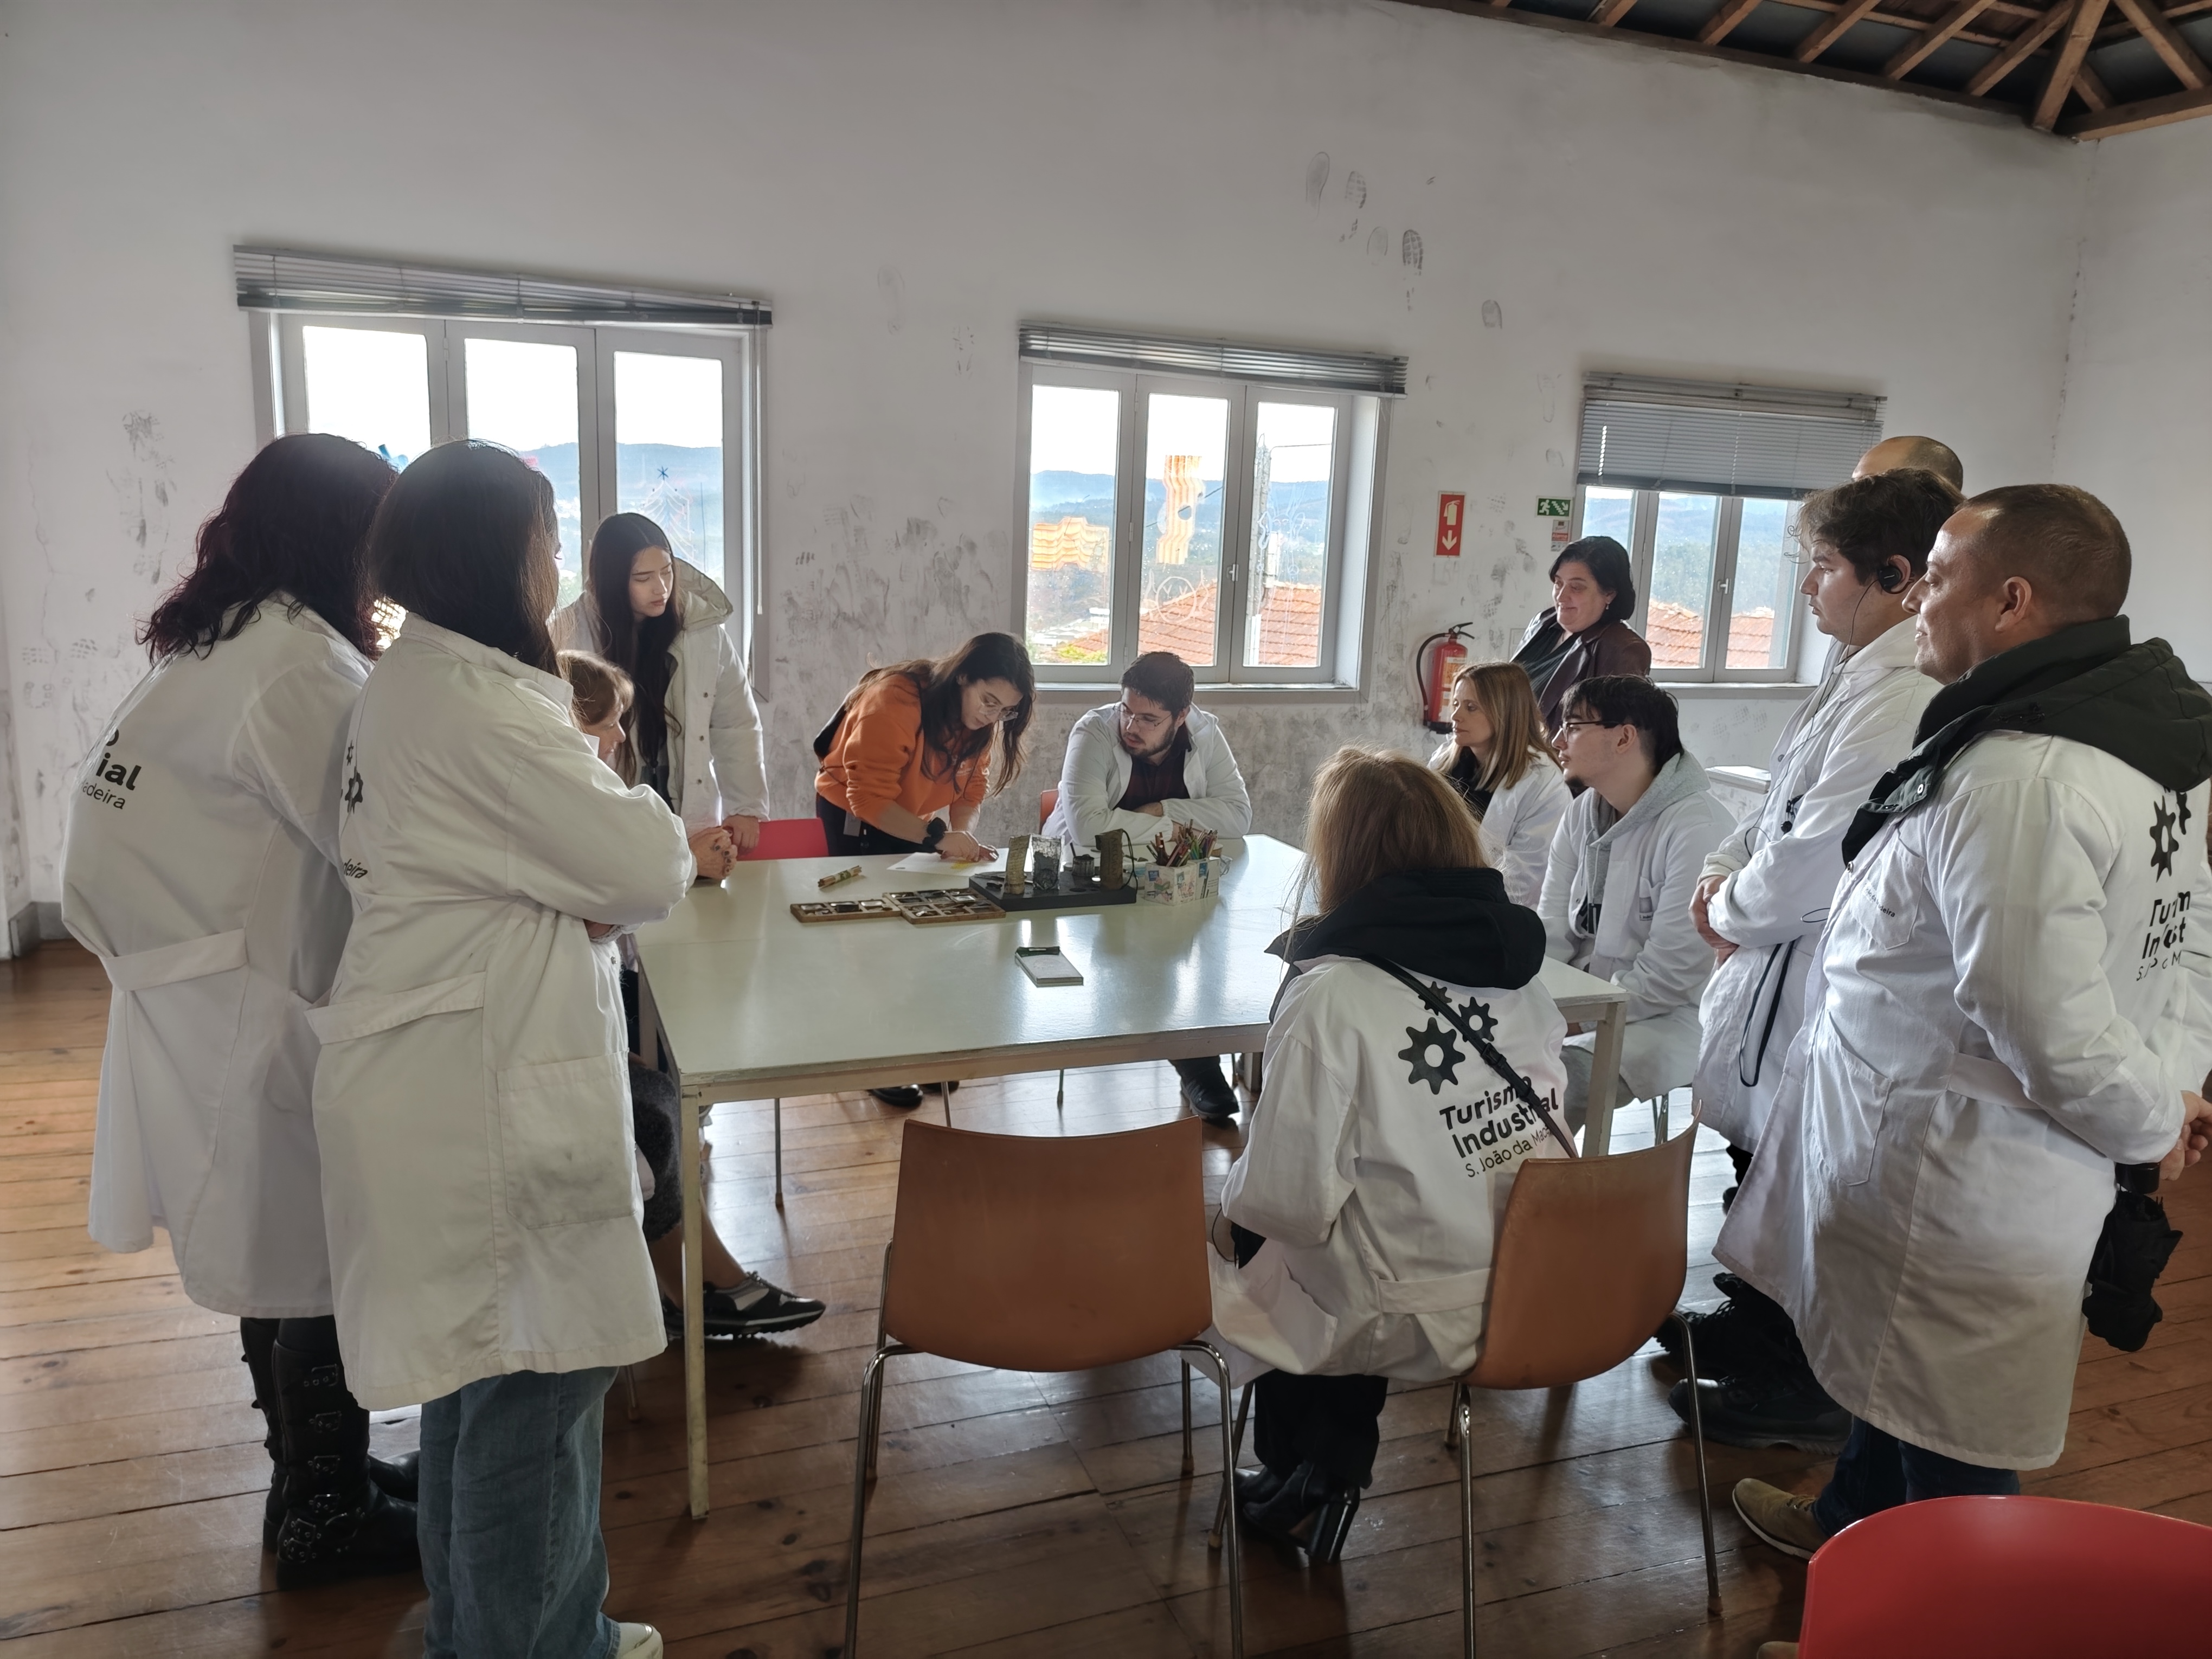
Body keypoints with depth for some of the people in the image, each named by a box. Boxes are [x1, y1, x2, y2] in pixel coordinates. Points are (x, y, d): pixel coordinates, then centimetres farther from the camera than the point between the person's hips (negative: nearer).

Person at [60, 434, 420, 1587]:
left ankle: (314, 1472, 36)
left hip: (208, 996, 10)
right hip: (261, 1007, -10)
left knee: (280, 1246, 20)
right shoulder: (302, 664, -20)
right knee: (319, 1256, 4)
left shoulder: (210, 648, 12)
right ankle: (327, 1515, 21)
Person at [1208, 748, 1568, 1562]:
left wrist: (1233, 1194, 2)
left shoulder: (1331, 993, -21)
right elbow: (1539, 1124, 10)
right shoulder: (1518, 963, -2)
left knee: (1241, 1230, 19)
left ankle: (1317, 1479, 30)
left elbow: (1289, 1198, -21)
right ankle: (1320, 1476, 32)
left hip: (1413, 1322, -6)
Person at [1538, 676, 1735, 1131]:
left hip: (1668, 1017, -7)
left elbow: (1671, 974, -22)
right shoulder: (1580, 816, 6)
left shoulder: (1697, 828, -20)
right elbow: (1551, 932, 3)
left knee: (1560, 1074, -30)